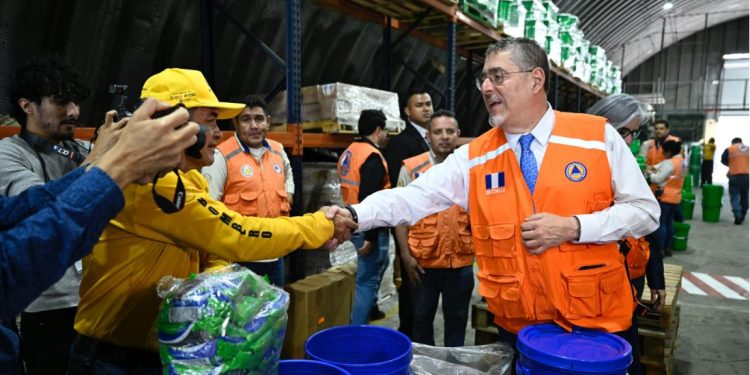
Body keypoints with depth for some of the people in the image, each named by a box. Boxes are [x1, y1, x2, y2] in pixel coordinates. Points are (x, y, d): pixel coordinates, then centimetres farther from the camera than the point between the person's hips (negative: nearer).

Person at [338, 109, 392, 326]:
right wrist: (371, 236, -23)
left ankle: (368, 308, 37)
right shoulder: (372, 156, -18)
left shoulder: (348, 152, 11)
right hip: (369, 228, -9)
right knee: (367, 280, -1)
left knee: (377, 266, 26)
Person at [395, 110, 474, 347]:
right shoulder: (411, 168, -4)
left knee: (457, 318, 16)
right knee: (422, 317, 14)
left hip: (461, 260, 2)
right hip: (423, 260, -1)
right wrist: (406, 255, -8)